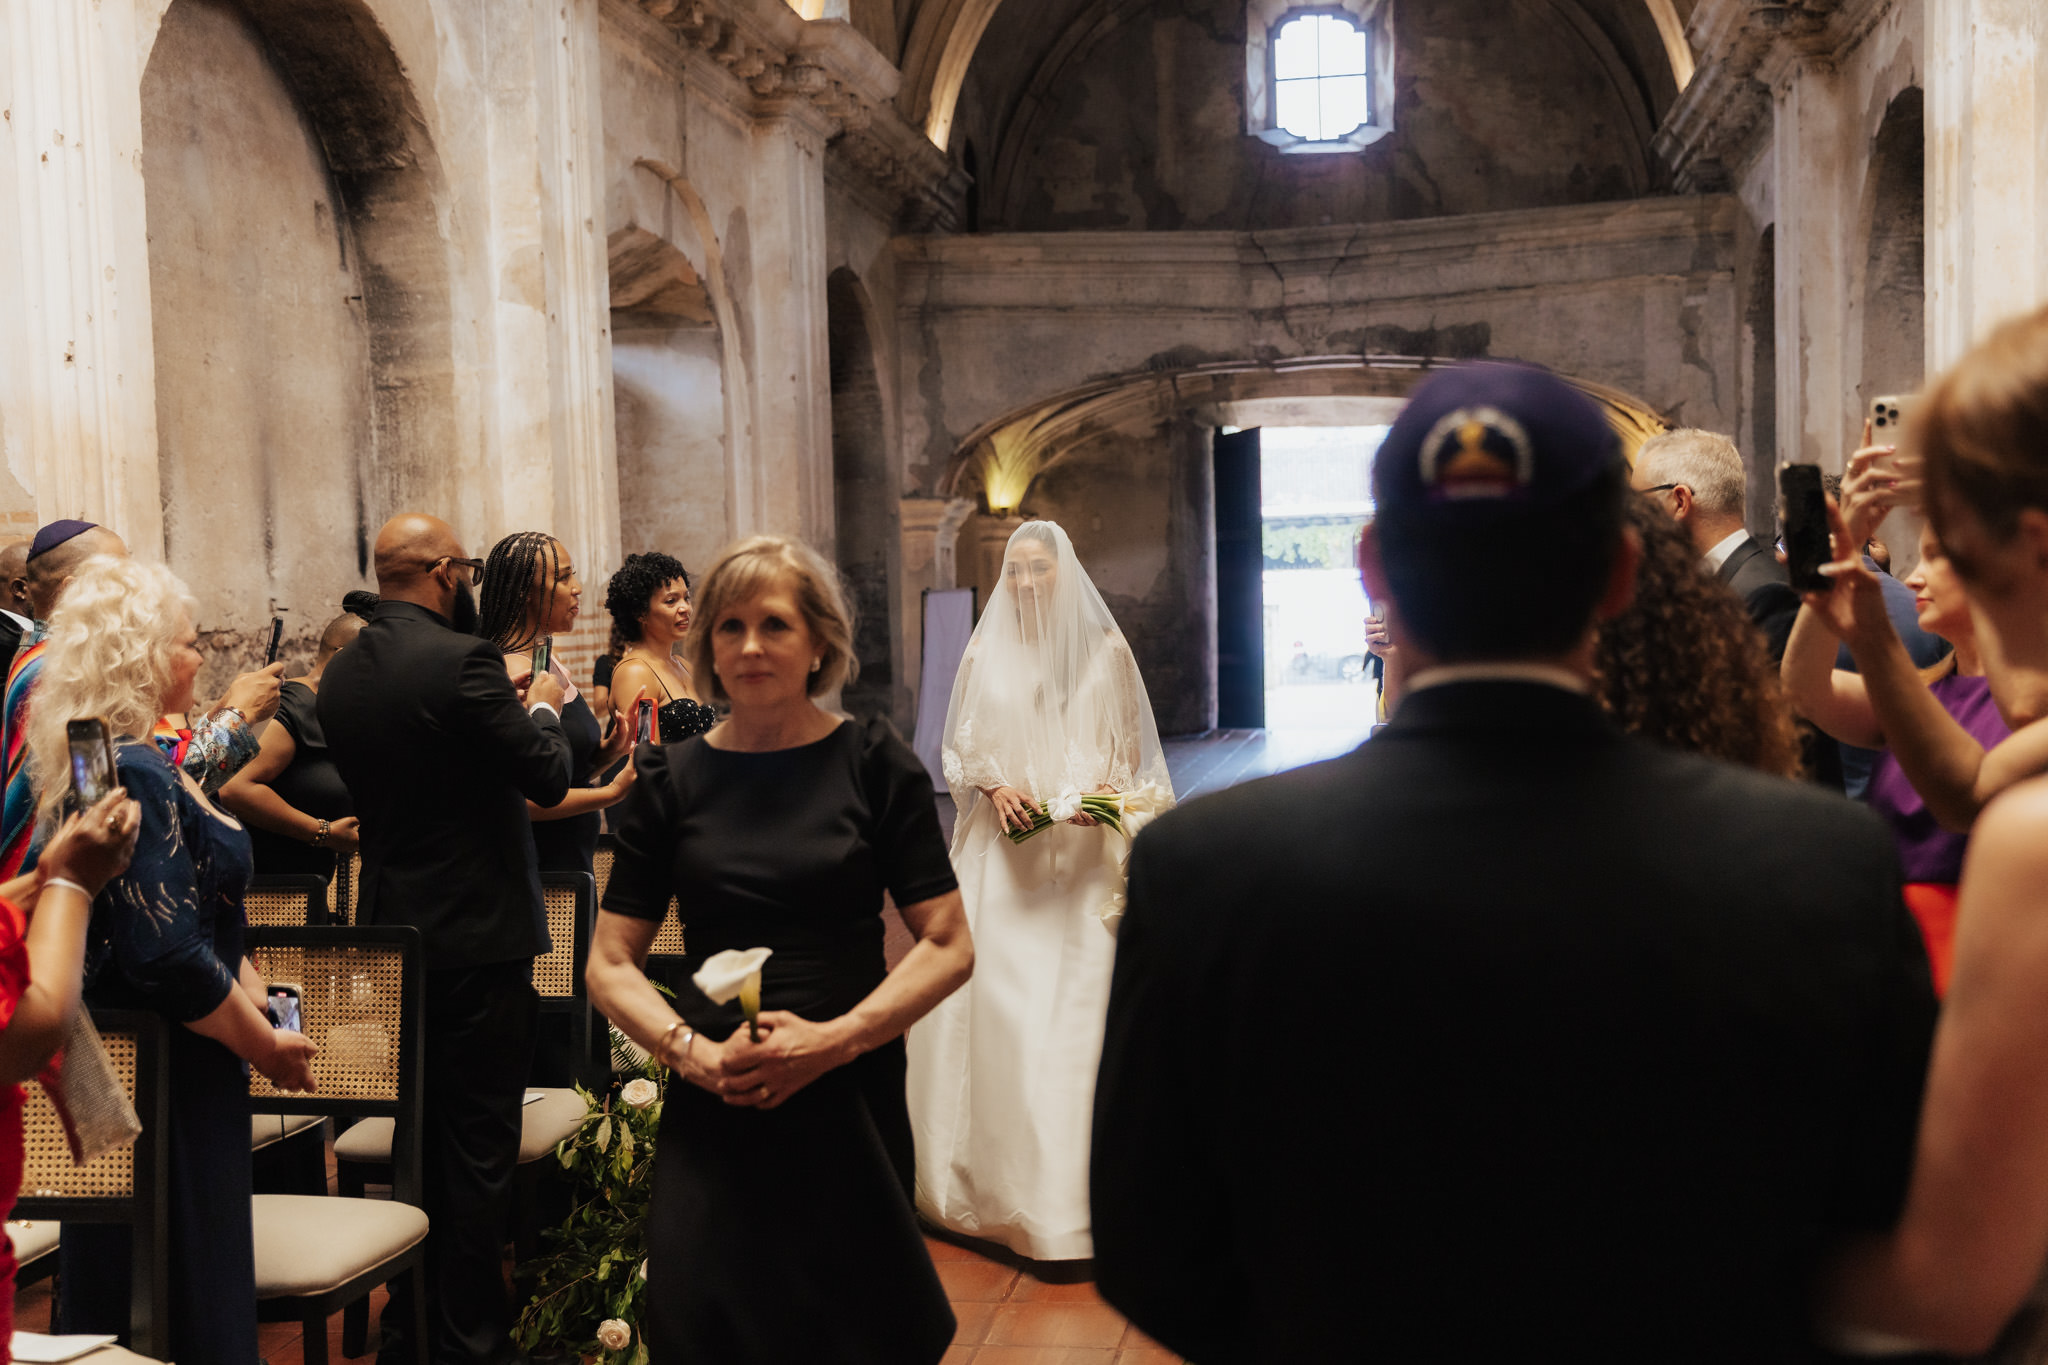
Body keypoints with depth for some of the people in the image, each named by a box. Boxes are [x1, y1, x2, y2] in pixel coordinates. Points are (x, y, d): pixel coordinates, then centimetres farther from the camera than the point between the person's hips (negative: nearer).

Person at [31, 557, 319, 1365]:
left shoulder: (118, 760, 8)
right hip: (165, 1083, -10)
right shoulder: (135, 776, -23)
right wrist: (269, 1046, -15)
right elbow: (171, 958, -25)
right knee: (180, 1298, 3)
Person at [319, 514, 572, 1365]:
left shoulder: (340, 674, 5)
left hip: (390, 932, 7)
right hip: (477, 935, -7)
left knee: (413, 1139, 17)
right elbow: (549, 778, -16)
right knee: (479, 1145, 2)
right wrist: (542, 707, 5)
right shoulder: (463, 659, -18)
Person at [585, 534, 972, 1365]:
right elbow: (610, 964, 5)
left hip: (852, 1098, -1)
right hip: (713, 1110, 1)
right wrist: (693, 1051, -12)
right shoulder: (671, 780, 4)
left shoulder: (874, 765, -1)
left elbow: (949, 946, -4)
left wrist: (835, 1039, -15)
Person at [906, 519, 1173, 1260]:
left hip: (1081, 850, -1)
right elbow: (961, 746, 11)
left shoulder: (1104, 651, 4)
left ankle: (1070, 1188, 1)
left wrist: (1105, 794, -13)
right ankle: (998, 1173, 9)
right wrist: (994, 786, -8)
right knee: (997, 998, -2)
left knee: (1078, 999, -6)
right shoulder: (986, 653, 8)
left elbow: (1131, 748, 7)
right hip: (1004, 850, 2)